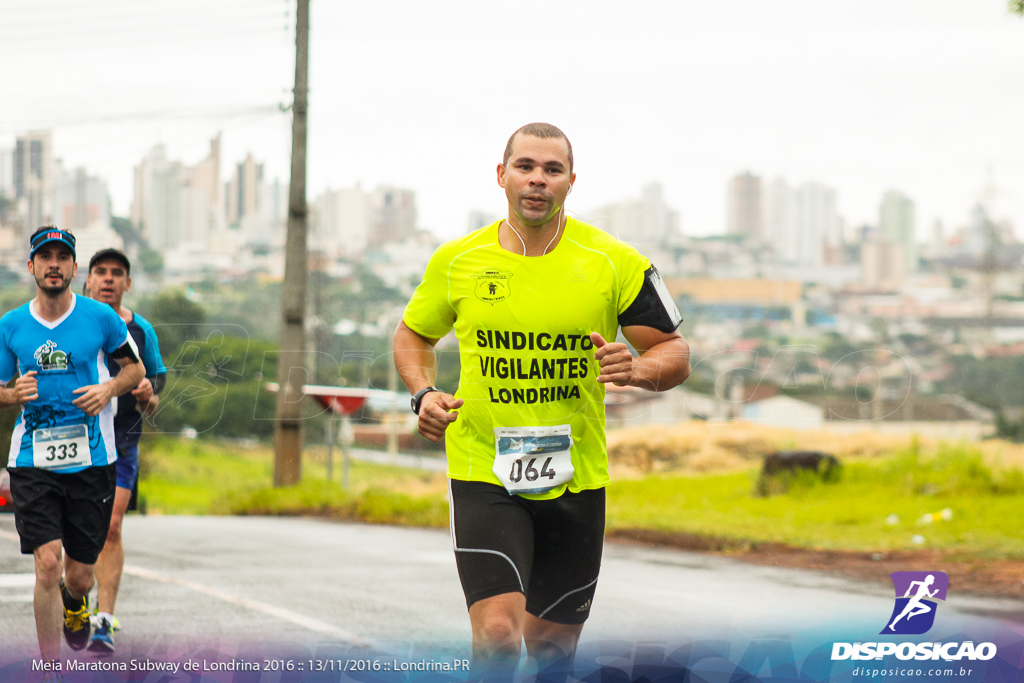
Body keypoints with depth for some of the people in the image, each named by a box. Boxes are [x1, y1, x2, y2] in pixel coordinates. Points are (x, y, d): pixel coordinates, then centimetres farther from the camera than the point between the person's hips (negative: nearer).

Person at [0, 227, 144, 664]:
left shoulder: (100, 317, -1)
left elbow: (135, 367, 11)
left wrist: (108, 389, -9)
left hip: (91, 461, 0)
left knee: (79, 577, 7)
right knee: (48, 564, -15)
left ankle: (73, 601, 46)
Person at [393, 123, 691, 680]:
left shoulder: (616, 263, -3)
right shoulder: (457, 260, 0)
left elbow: (675, 354, 3)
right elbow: (413, 336, 18)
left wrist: (635, 369, -20)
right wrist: (424, 394, -2)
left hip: (577, 481, 1)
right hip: (482, 476, -1)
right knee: (498, 634, -19)